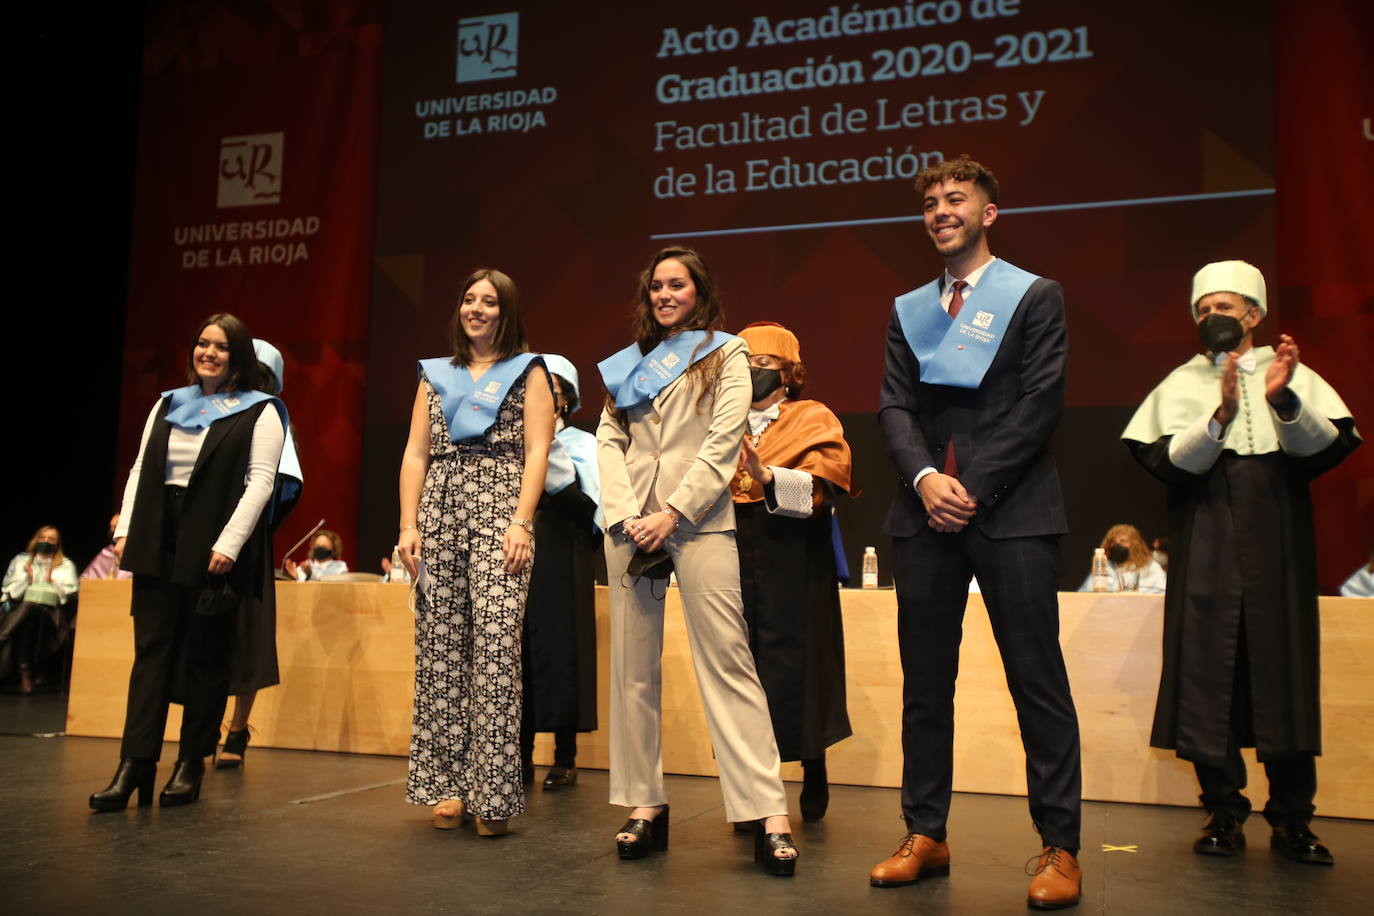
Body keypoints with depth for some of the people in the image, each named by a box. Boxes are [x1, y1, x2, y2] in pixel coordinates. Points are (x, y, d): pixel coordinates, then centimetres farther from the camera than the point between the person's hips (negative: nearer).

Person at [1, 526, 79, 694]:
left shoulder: (66, 565, 21)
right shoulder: (21, 561, 23)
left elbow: (70, 593, 7)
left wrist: (52, 582, -5)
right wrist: (27, 578, -2)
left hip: (52, 613, 0)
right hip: (20, 611, 1)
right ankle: (25, 671, -32)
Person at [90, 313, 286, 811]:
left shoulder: (260, 411, 0)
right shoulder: (168, 403, 17)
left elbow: (260, 481, -9)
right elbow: (140, 470, 14)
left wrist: (228, 544, -17)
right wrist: (125, 530, 4)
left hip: (215, 550, -5)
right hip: (158, 545, 5)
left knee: (205, 657, 2)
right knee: (151, 651, 1)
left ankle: (191, 765, 11)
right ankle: (135, 765, 1)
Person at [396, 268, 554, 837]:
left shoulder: (527, 372, 10)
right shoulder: (436, 374, 20)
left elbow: (536, 452, -1)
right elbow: (415, 454, 14)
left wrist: (522, 523, -13)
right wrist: (409, 524, 2)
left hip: (499, 513, -4)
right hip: (439, 513, 4)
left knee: (495, 645, -12)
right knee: (439, 647, 1)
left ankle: (493, 794, -7)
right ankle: (448, 785, 9)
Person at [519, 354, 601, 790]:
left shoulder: (583, 443, 7)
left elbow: (591, 510, -5)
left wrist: (550, 456, -12)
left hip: (561, 563, -3)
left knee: (558, 649, -3)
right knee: (517, 651, 1)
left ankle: (565, 758, 5)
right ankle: (522, 756, 10)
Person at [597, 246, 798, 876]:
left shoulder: (726, 354, 8)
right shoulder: (631, 361, 20)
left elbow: (723, 442, -3)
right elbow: (609, 438, 10)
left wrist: (673, 513, -12)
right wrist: (625, 514, -5)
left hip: (699, 521, -4)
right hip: (631, 523, 5)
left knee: (727, 660, -10)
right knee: (633, 665, 4)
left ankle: (768, 814, -11)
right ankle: (645, 804, 11)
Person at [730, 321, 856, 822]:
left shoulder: (814, 419, 6)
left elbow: (819, 487, -10)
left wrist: (767, 477, -26)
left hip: (793, 564, -3)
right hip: (735, 559, 3)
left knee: (793, 666, -1)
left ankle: (814, 774, 20)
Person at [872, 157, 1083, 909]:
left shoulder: (1035, 297, 6)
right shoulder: (908, 309, 18)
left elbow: (1040, 403, -4)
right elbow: (894, 406, 8)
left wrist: (975, 486, -11)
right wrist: (925, 477, -10)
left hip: (1011, 513, -4)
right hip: (926, 514, 4)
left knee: (1037, 680, -2)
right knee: (924, 682, 7)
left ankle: (1059, 847, 7)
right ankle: (925, 834, 16)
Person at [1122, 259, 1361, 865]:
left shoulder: (1291, 375, 9)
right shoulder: (1182, 384, 9)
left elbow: (1331, 446, -4)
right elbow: (1170, 463, -5)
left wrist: (1284, 403, -21)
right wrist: (1221, 415, -20)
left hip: (1279, 542, 0)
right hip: (1206, 548, 0)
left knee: (1284, 670, 0)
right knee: (1208, 669, -2)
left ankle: (1291, 818, 11)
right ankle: (1224, 811, 9)